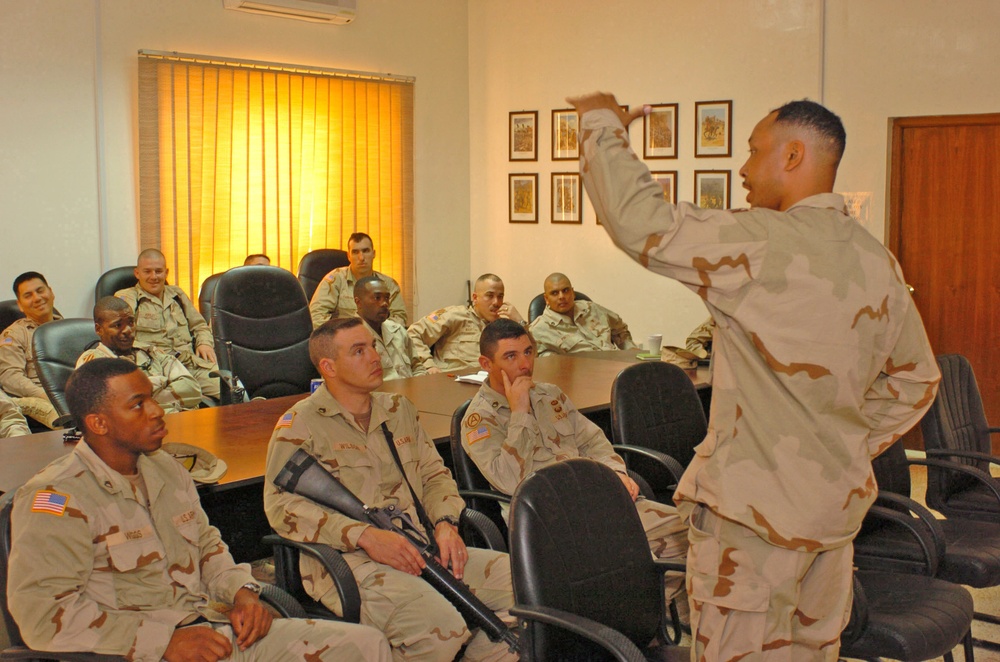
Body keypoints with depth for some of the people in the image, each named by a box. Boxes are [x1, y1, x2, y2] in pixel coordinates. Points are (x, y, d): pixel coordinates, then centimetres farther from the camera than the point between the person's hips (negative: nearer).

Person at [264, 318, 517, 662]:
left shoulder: (399, 409, 20)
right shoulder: (300, 424, 0)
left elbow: (435, 474, 23)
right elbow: (281, 505, -10)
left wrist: (445, 523, 0)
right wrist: (364, 536, -20)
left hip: (419, 550, 7)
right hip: (348, 561, -6)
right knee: (441, 626, -30)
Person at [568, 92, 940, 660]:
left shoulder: (765, 244, -19)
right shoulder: (879, 261, 6)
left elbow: (638, 221, -23)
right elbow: (916, 379, 15)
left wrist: (604, 124, -9)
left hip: (755, 510, -8)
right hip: (839, 504, 8)